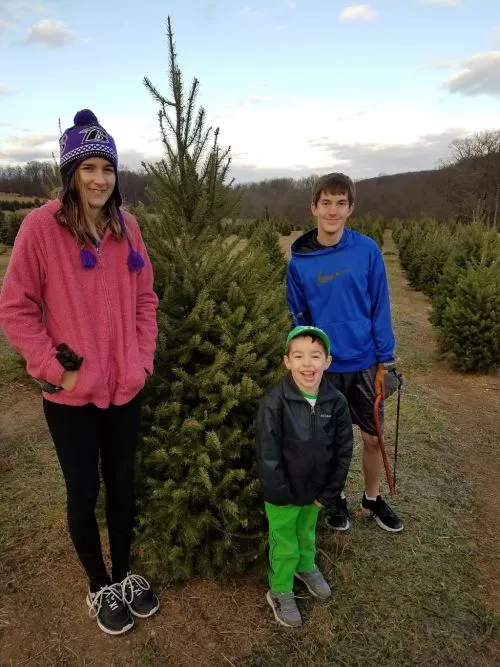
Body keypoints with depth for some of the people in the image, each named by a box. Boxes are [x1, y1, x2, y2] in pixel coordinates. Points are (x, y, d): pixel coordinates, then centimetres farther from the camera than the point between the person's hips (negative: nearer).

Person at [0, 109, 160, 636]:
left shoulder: (126, 226, 2)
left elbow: (145, 298, 9)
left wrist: (143, 358, 2)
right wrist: (54, 368, -12)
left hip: (126, 389, 4)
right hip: (71, 394, -4)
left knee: (122, 483, 18)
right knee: (83, 492, 13)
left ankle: (124, 574, 42)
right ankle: (99, 586, 38)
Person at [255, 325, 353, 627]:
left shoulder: (336, 401, -14)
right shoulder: (274, 403, -25)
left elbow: (343, 451, -5)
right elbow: (267, 456, -19)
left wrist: (329, 493, -4)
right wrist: (284, 496, -15)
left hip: (316, 490, 4)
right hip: (282, 494, -4)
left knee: (307, 532, 28)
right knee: (285, 544, 14)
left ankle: (306, 567, 57)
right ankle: (280, 592, 39)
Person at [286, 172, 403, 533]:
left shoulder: (368, 250, -9)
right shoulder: (299, 261, -8)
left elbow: (380, 307, -4)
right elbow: (298, 318, 0)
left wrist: (386, 359, -4)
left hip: (365, 363, 1)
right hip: (325, 366, 0)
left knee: (373, 437, 14)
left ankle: (373, 497, 38)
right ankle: (336, 498, 38)